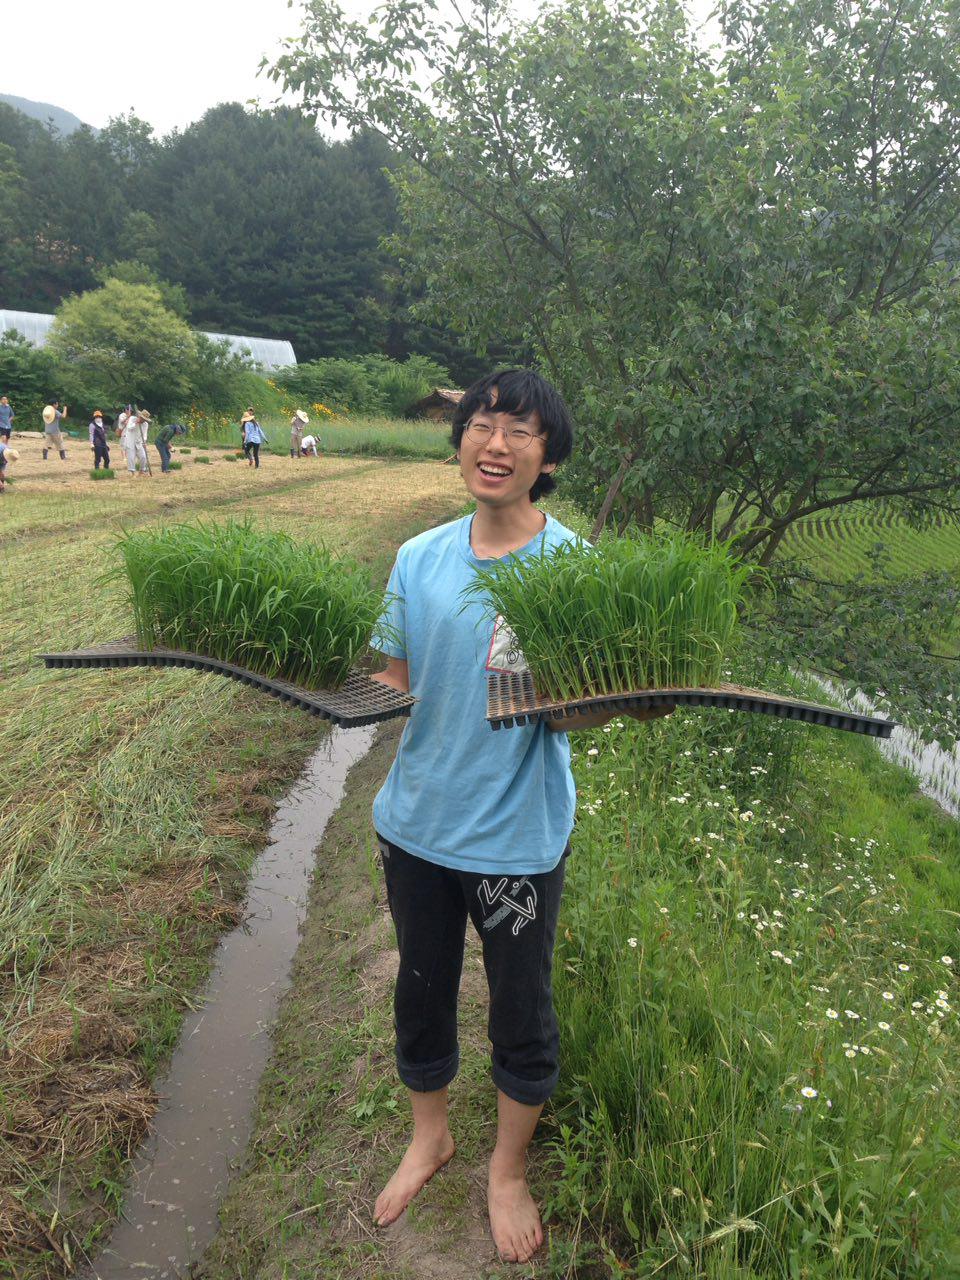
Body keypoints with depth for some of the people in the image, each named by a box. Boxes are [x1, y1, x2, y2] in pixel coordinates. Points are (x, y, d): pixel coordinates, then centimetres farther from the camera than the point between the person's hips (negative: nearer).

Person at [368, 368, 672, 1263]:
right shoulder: (418, 560, -3)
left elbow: (584, 712, -12)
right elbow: (393, 681, 4)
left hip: (519, 834, -3)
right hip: (417, 821, 3)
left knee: (521, 1013, 15)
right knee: (421, 991, 22)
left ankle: (508, 1170, 45)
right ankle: (429, 1136, 51)